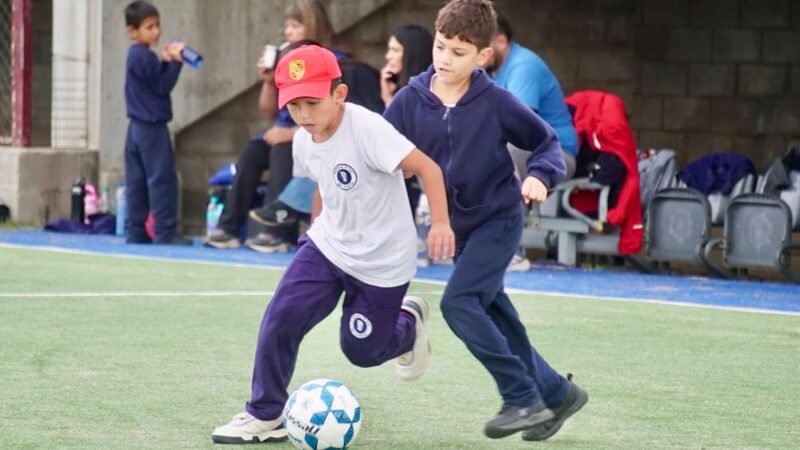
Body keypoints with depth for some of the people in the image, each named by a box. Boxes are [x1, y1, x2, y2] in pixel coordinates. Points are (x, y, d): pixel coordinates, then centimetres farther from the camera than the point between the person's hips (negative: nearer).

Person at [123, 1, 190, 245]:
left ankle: (136, 231, 9)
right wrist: (174, 62, -16)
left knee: (137, 181, 8)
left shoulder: (135, 56, 14)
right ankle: (165, 232, -10)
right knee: (162, 179, -8)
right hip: (152, 127, -10)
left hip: (138, 126, 10)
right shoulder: (145, 57, -15)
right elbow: (162, 87, -15)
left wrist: (165, 62, 5)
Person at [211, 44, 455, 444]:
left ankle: (408, 323, 39)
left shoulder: (366, 129, -27)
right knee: (280, 320, -11)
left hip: (381, 262, -5)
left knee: (361, 349, 7)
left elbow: (426, 168, -28)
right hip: (327, 246, 5)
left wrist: (440, 223, -37)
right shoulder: (304, 141, -4)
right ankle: (265, 415, 3)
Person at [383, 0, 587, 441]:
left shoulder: (495, 102, -15)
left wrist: (540, 175, -22)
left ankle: (523, 399, -14)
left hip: (498, 220, -5)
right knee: (496, 316, 10)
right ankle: (557, 393, 28)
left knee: (458, 302, -21)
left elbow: (547, 140, -3)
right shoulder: (411, 100, -7)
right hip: (457, 226, 5)